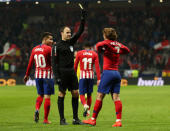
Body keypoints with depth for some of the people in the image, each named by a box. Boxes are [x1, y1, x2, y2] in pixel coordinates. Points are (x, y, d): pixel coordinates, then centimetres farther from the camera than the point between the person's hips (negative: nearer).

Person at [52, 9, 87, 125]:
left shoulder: (71, 42, 13)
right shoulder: (57, 46, -4)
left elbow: (80, 31, 12)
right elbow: (54, 62, -7)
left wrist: (83, 19, 0)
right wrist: (56, 76, -15)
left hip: (72, 72, 6)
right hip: (62, 72, -6)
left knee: (75, 93, 3)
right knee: (62, 94, -3)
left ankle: (75, 118, 7)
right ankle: (62, 119, 1)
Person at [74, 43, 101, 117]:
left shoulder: (79, 53, 3)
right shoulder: (94, 54, 5)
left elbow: (75, 66, 4)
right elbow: (97, 67, -1)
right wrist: (98, 79, -2)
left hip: (82, 75, -2)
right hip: (91, 76, 2)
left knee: (82, 94, -2)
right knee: (89, 94, 15)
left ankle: (85, 105, -30)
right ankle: (88, 111, 19)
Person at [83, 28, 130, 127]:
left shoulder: (108, 43, -6)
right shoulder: (118, 44, 11)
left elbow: (98, 45, -26)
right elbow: (127, 50, 28)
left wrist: (101, 50, -7)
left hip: (108, 72, -6)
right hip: (117, 73, 6)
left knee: (99, 96, 1)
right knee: (116, 97, 1)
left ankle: (93, 119, 6)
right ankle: (119, 120, -7)